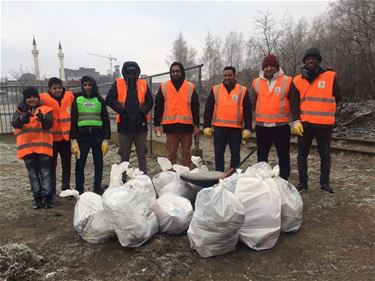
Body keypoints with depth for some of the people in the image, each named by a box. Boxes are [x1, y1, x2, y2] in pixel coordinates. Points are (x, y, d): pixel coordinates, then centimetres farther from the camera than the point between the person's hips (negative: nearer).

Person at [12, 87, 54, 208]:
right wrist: (22, 118, -34)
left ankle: (47, 198, 4)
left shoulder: (45, 109, 4)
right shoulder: (20, 110, 8)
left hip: (43, 146, -2)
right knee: (33, 174, 8)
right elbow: (14, 123, -11)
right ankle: (37, 198, 16)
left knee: (45, 173, 0)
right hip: (27, 147, 2)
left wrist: (43, 118, -33)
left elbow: (49, 124, -10)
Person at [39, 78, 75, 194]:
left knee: (66, 164, 11)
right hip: (51, 137, -2)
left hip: (66, 137, 2)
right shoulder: (43, 99, -7)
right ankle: (51, 191, 17)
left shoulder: (70, 96, 1)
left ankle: (66, 189, 24)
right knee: (52, 165, 6)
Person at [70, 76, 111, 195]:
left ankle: (97, 189, 18)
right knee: (80, 163, 4)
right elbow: (73, 121, 5)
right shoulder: (77, 100, 6)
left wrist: (106, 139, -2)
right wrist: (73, 139, -3)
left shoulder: (100, 100, 7)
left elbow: (106, 120, 6)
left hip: (98, 136, 0)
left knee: (98, 163, 6)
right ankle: (79, 190, 15)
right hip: (82, 136, 0)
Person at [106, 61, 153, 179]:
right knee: (124, 155, 9)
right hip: (124, 125, -1)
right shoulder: (118, 83, 2)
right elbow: (109, 100, -5)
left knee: (142, 155, 9)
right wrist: (121, 109, -12)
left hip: (140, 125, 1)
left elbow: (150, 101, 4)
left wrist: (142, 110, -10)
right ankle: (123, 180, 19)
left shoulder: (143, 84, 6)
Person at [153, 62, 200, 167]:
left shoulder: (190, 87, 7)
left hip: (186, 125, 0)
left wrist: (196, 125, 2)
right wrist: (156, 124, 1)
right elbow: (158, 107, 6)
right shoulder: (163, 87, 7)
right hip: (170, 125, 0)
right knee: (171, 153, 6)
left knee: (186, 153, 7)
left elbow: (195, 107, 7)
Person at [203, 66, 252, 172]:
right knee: (219, 153, 7)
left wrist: (247, 128, -4)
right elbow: (208, 109, 5)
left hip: (236, 128, -1)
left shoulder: (243, 90, 4)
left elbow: (247, 111, 3)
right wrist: (206, 126, -2)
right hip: (219, 127, 1)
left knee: (235, 153, 6)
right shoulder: (215, 89, 7)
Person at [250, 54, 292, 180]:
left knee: (283, 155, 6)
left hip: (281, 125, -2)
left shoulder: (287, 81, -3)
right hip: (261, 125, 3)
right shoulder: (256, 82, 6)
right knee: (262, 155, 12)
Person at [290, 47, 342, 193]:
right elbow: (294, 103, 0)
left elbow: (337, 97, 9)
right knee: (302, 154, 7)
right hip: (304, 123, 1)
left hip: (325, 123, -1)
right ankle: (303, 182, 18)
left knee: (325, 154, 8)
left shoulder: (330, 77, 1)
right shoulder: (297, 80, 4)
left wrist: (323, 107, 8)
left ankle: (325, 182, 21)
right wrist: (296, 120, -9)